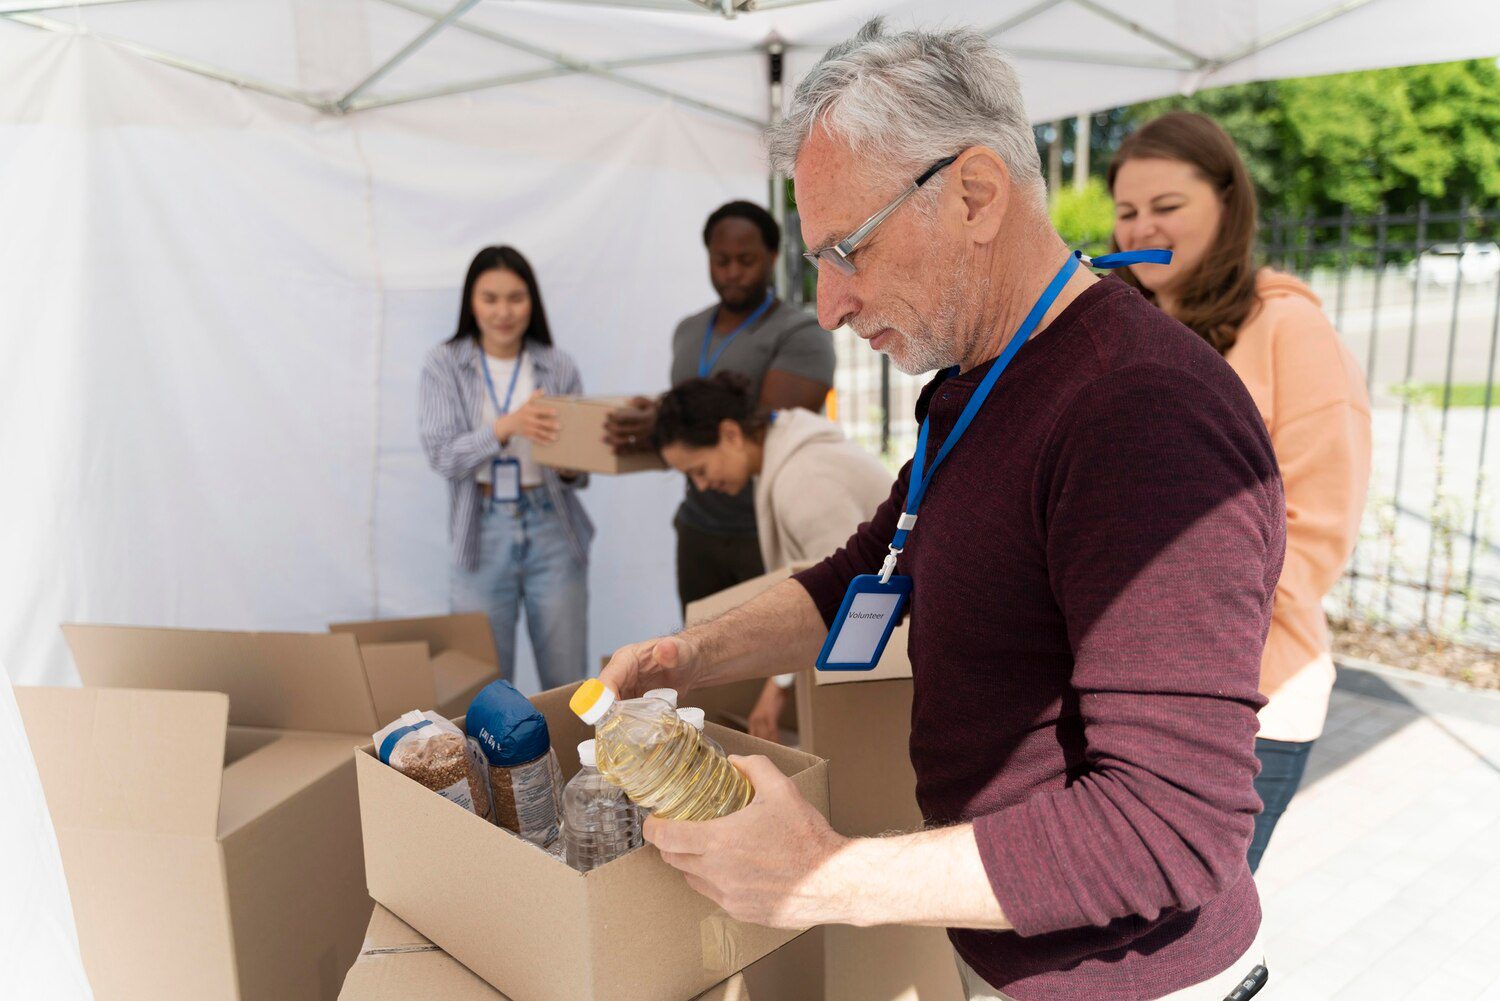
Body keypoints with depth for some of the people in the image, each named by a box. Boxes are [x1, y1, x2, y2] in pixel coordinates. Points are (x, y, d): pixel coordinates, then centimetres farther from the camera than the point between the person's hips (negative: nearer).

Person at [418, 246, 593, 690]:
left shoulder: (559, 367, 3)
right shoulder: (444, 364, 0)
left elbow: (577, 474, 8)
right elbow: (441, 456, -10)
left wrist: (570, 469, -16)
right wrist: (506, 426, -25)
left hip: (551, 530, 1)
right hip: (483, 535, -1)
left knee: (567, 683, 6)